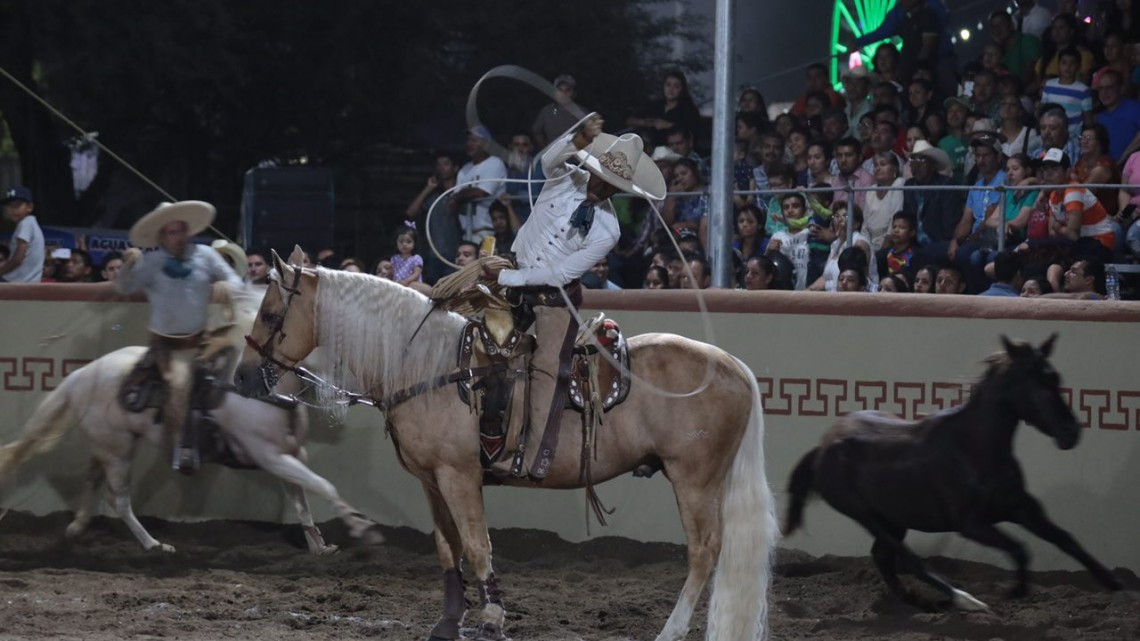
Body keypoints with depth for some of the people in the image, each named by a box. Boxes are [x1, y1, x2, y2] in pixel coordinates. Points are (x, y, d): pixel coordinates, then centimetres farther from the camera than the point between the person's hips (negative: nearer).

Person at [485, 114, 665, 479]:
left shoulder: (607, 230, -16)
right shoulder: (566, 178, -7)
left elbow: (561, 273, -17)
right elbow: (550, 159, -32)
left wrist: (507, 278, -19)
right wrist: (579, 139, -51)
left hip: (555, 298, -5)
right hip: (514, 277, 5)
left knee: (548, 366, -16)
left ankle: (538, 457, -20)